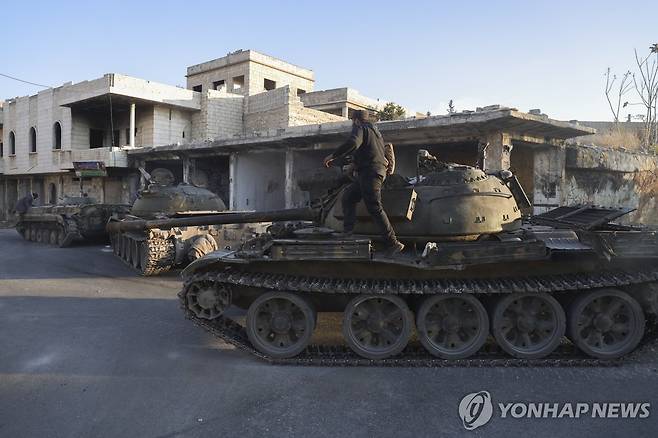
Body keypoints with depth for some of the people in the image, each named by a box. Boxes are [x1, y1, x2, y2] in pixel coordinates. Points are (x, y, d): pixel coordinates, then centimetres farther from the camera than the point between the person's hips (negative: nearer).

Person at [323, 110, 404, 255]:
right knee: (348, 196, 17)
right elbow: (383, 152, 33)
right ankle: (347, 230, 10)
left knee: (375, 208, -13)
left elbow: (353, 143, -24)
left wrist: (333, 155, -21)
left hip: (369, 171, -10)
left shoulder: (360, 128, -2)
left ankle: (393, 243, -14)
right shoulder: (375, 131, 27)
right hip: (378, 170, 10)